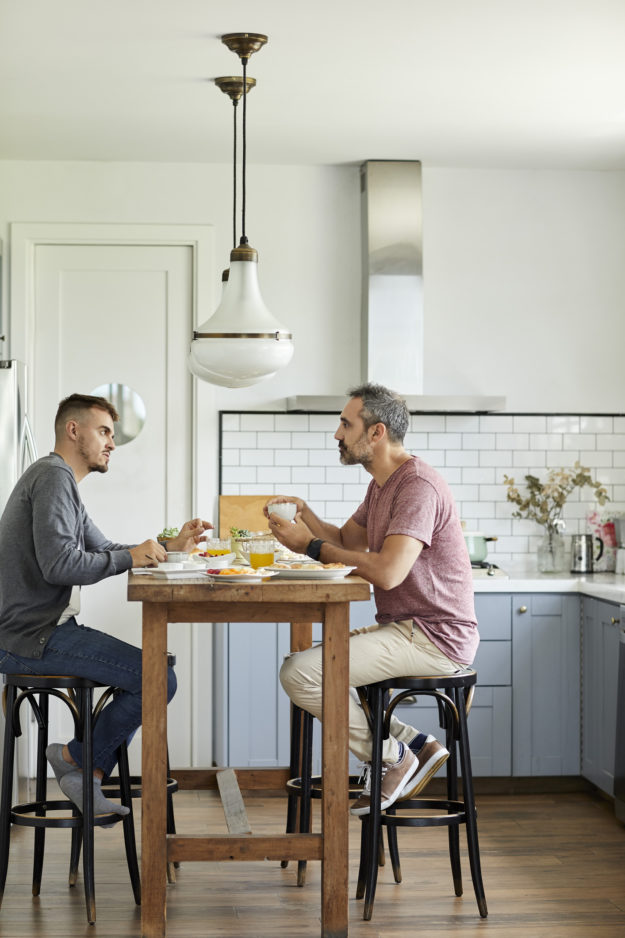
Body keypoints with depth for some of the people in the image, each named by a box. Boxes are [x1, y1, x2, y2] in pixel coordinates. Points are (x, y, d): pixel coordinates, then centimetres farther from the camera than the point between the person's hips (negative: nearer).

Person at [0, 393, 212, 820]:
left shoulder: (62, 481, 21)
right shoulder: (54, 476, -13)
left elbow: (103, 551, 24)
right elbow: (59, 564, -24)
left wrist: (171, 545, 13)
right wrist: (132, 557, -14)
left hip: (45, 629, 11)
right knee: (158, 679, -17)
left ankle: (90, 777, 13)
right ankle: (76, 758, 2)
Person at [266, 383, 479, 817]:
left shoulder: (418, 486, -19)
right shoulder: (382, 484, 15)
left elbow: (387, 571, -29)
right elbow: (347, 541, 20)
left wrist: (312, 546, -20)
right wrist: (303, 512, 3)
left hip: (435, 638, -11)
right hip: (404, 628, 11)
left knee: (299, 673, -19)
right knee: (306, 663, 17)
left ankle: (393, 758, -1)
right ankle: (414, 744, 10)